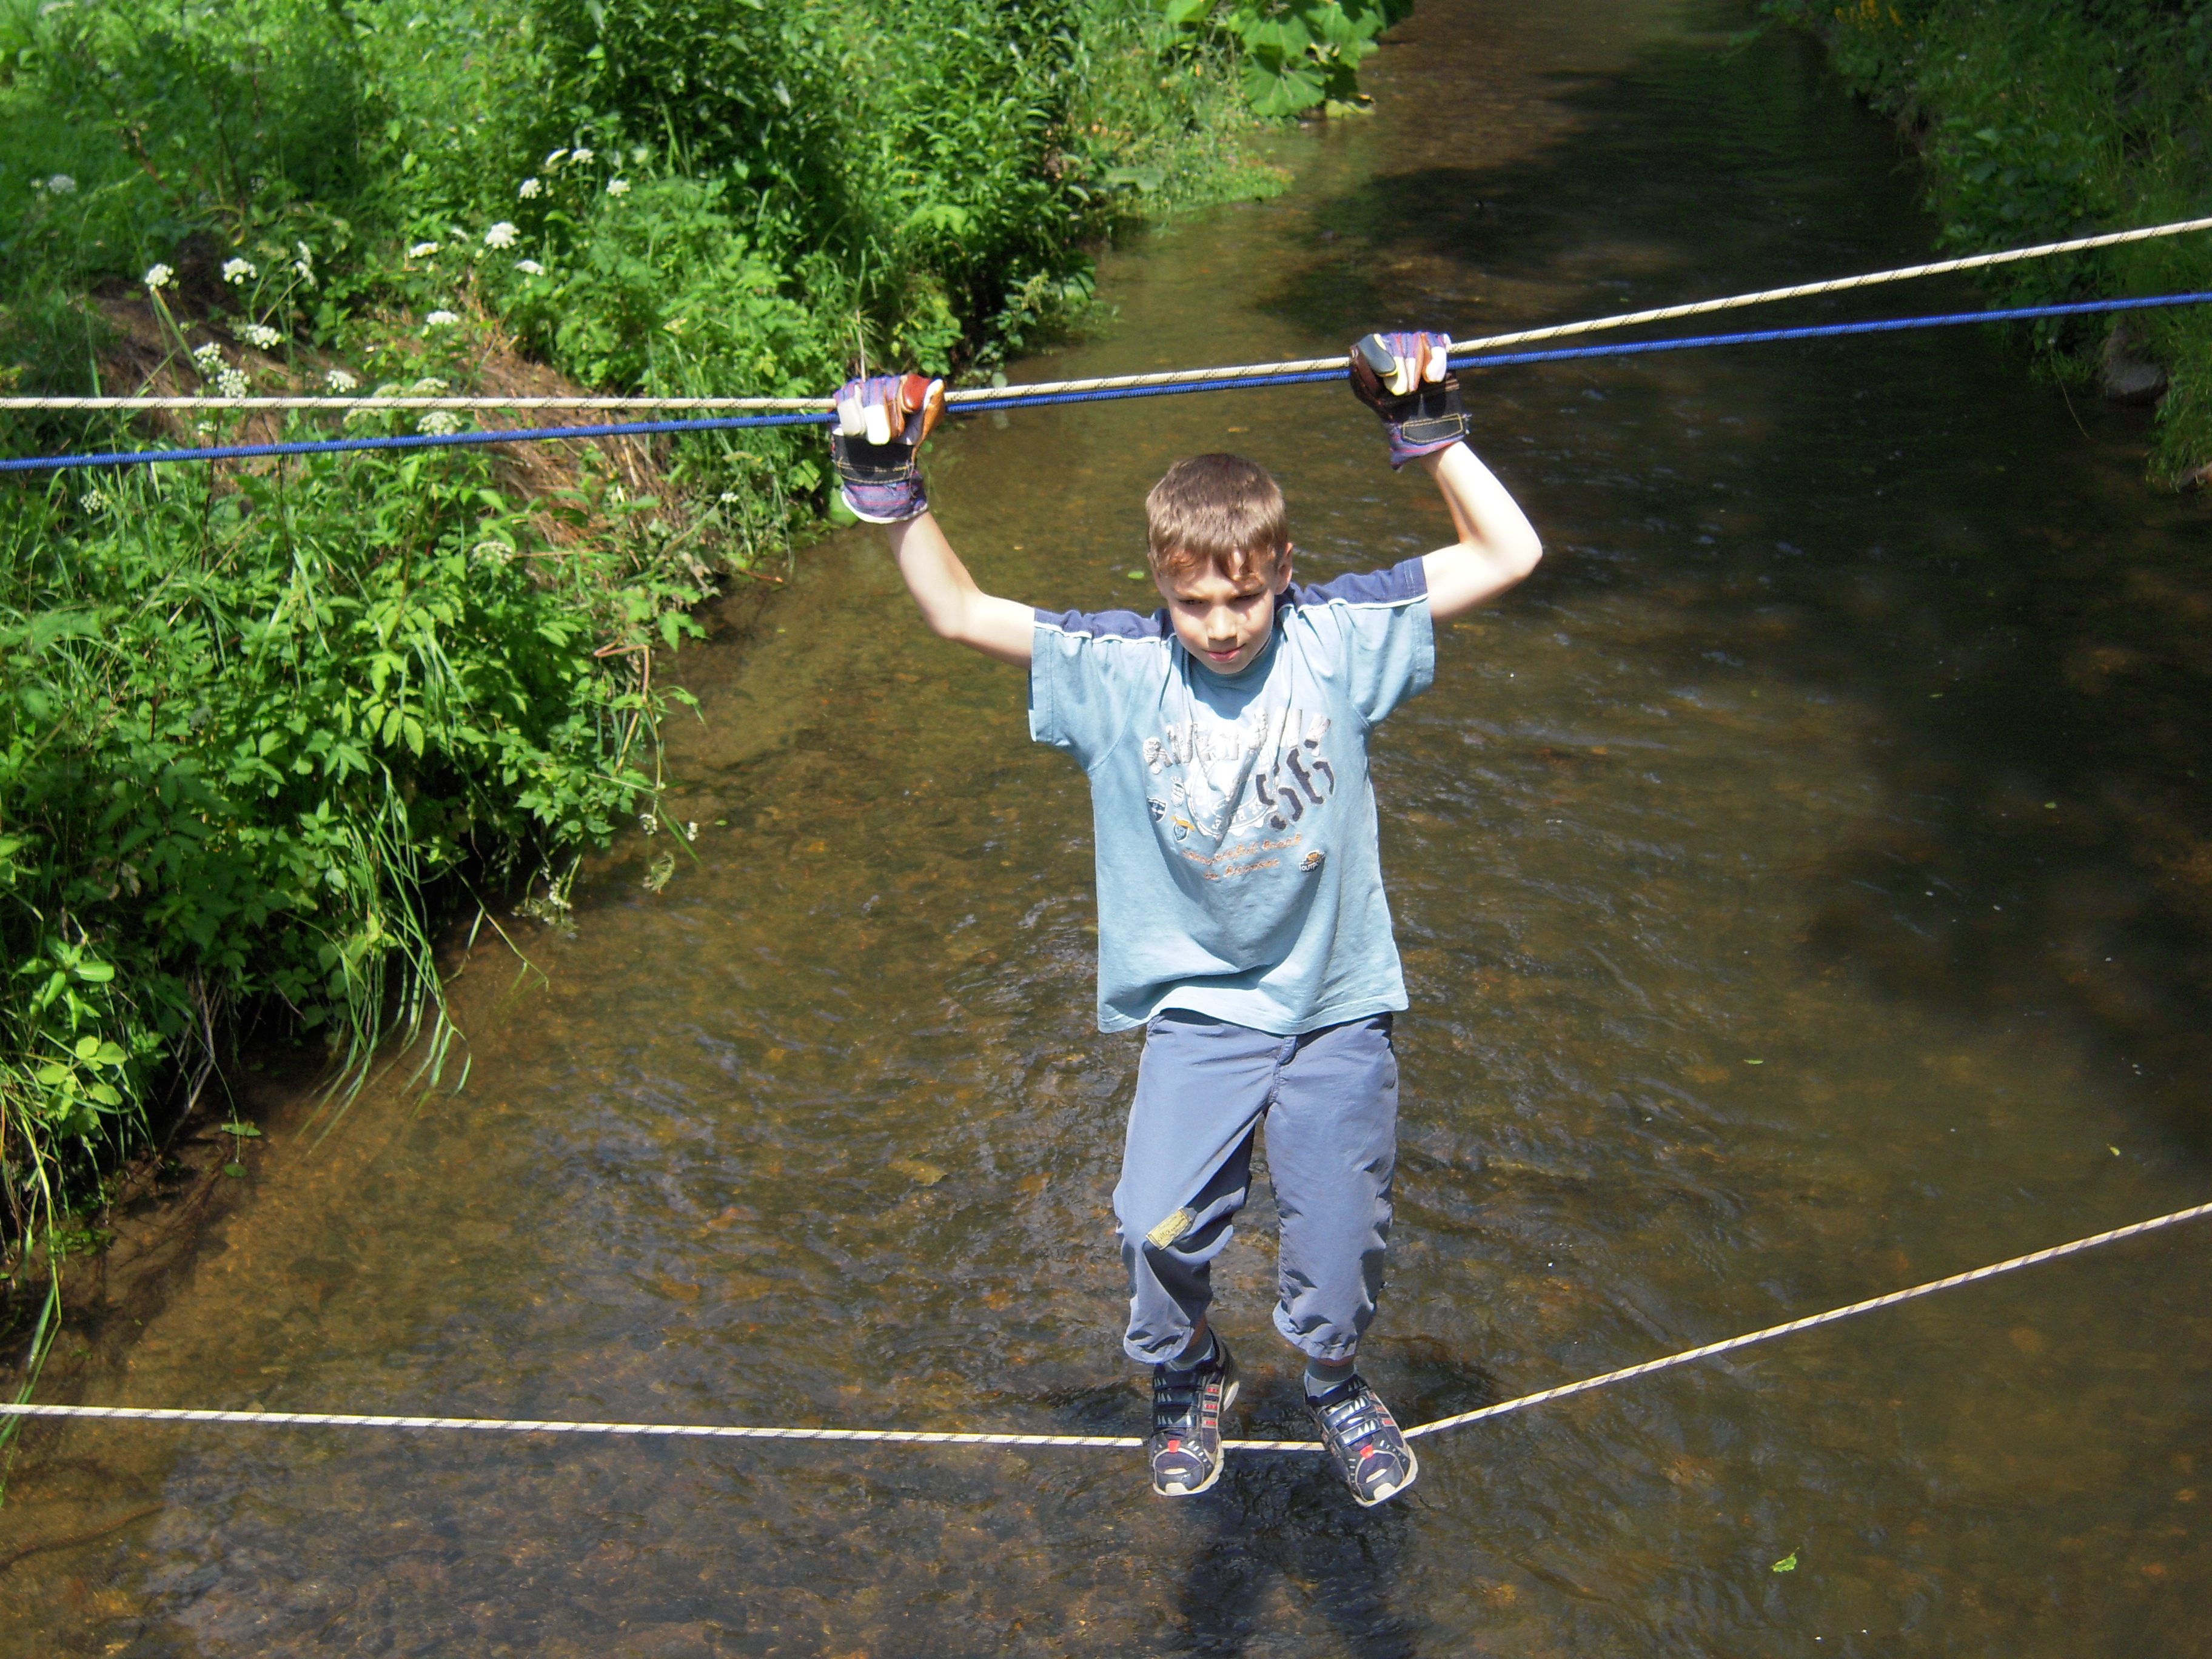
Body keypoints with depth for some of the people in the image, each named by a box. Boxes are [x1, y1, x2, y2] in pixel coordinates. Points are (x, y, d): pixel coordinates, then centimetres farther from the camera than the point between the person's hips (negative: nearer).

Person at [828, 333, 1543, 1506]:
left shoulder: (1338, 642, -8)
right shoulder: (1115, 671, -6)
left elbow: (1508, 555, -9)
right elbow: (957, 612, -8)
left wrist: (1432, 435, -18)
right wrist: (891, 495, -19)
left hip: (1337, 1008, 0)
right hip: (1199, 1009, 0)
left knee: (1339, 1255, 5)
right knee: (1159, 1228, -18)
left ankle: (1334, 1384, 42)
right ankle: (1186, 1379, 17)